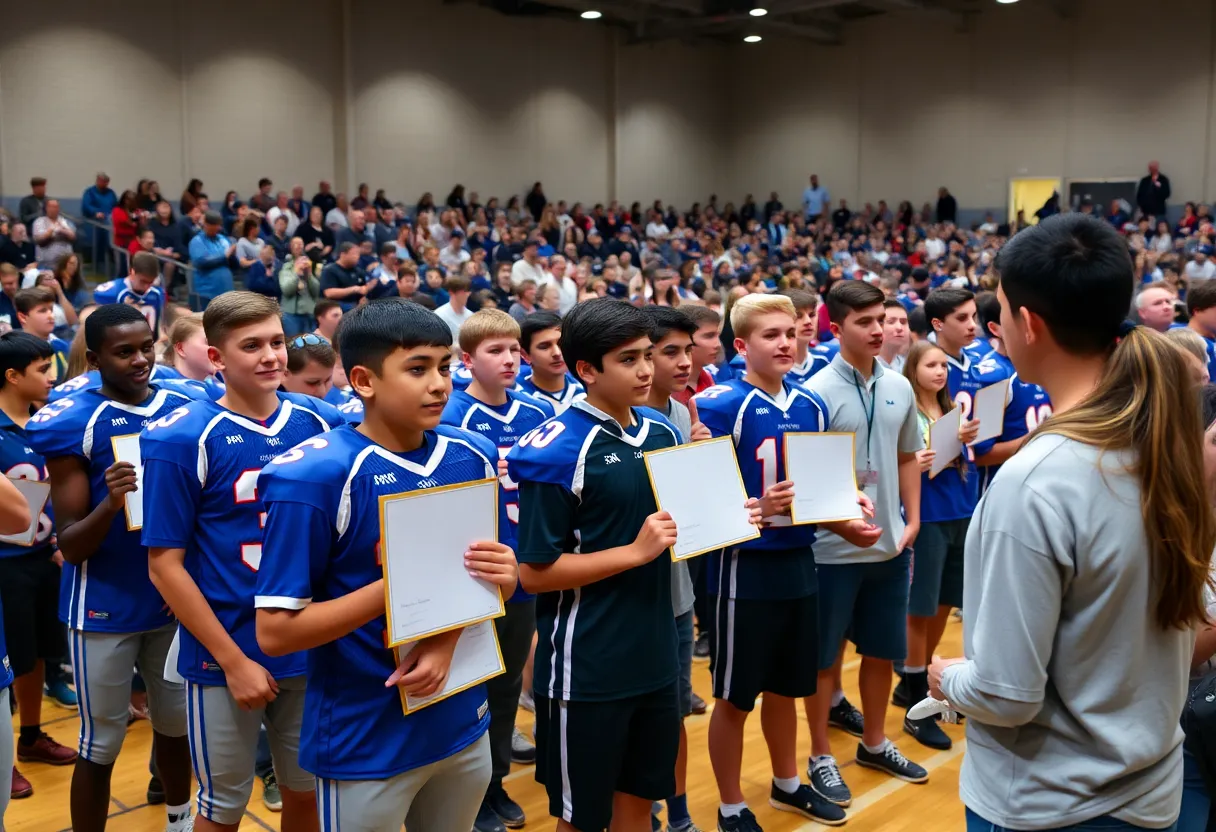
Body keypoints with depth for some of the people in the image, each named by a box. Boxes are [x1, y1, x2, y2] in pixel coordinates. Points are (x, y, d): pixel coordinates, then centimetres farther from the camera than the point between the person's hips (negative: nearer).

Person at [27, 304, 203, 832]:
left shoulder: (186, 409, 0)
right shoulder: (71, 423, -13)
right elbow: (70, 546, -13)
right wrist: (111, 502, -32)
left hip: (176, 598, 5)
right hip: (104, 609, -4)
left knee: (177, 723, 20)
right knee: (100, 744, 6)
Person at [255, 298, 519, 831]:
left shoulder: (474, 457, 0)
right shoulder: (314, 475, -19)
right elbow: (274, 632, -19)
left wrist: (450, 637, -12)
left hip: (463, 727, 6)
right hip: (364, 744, -5)